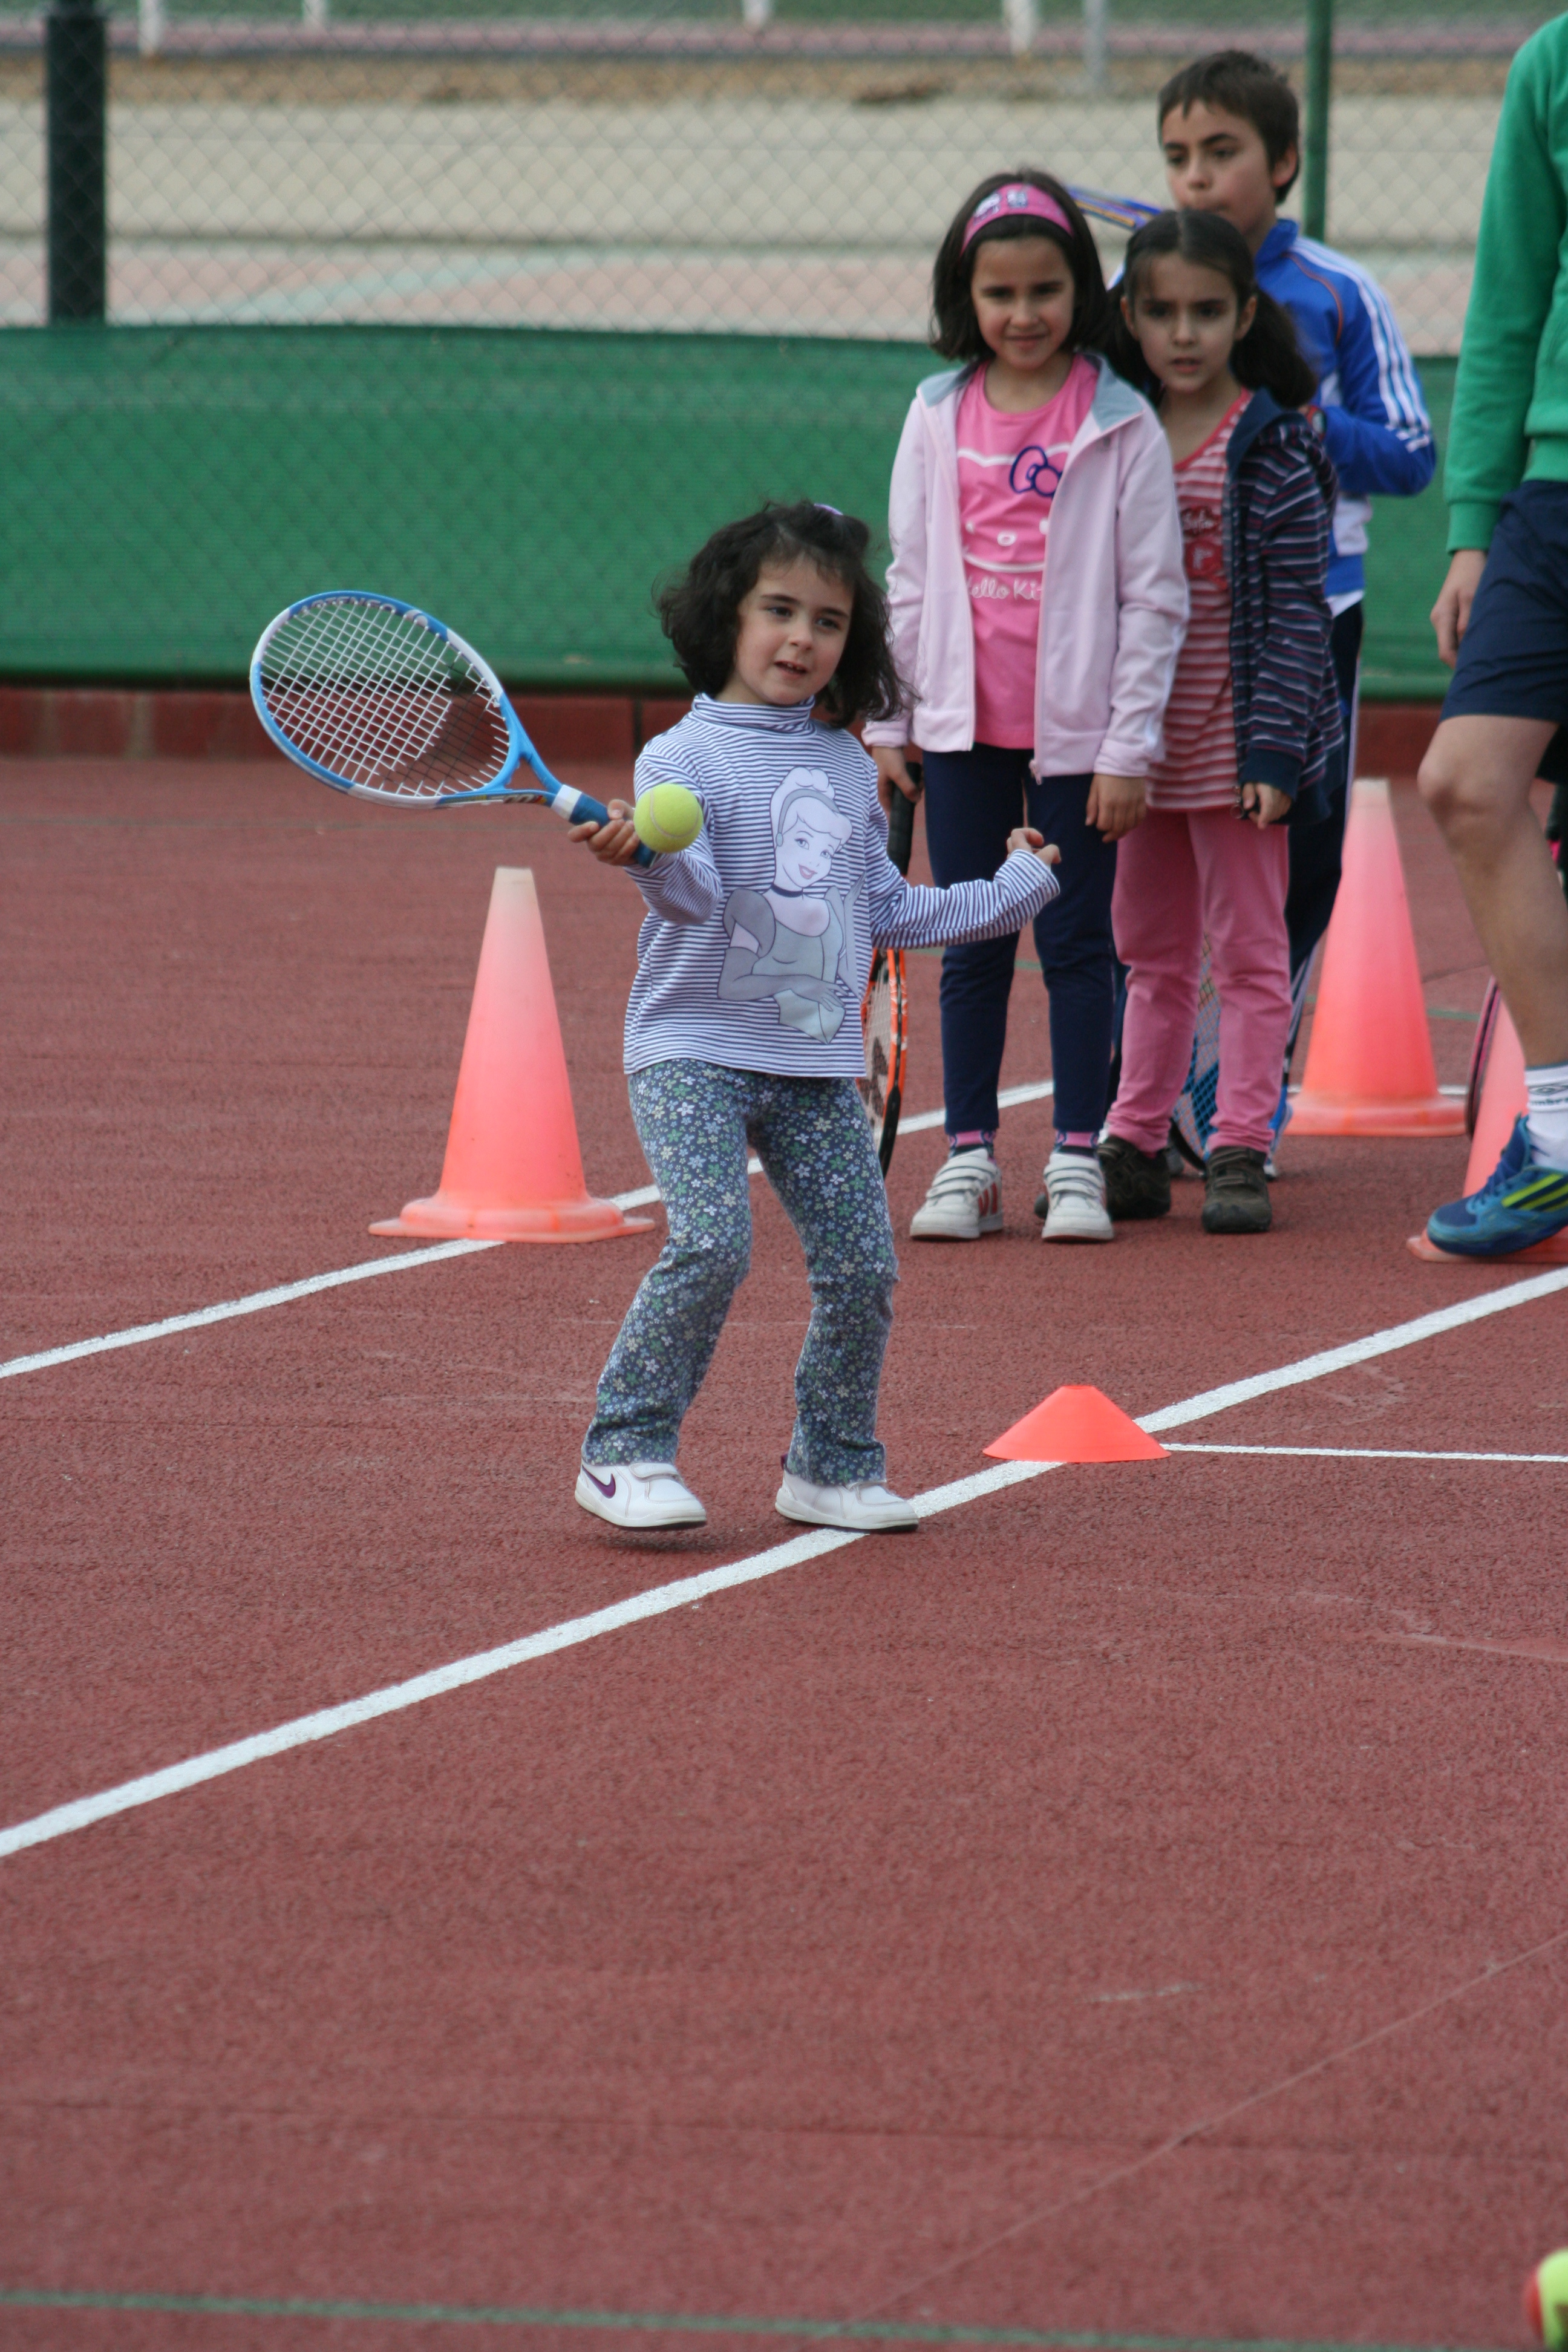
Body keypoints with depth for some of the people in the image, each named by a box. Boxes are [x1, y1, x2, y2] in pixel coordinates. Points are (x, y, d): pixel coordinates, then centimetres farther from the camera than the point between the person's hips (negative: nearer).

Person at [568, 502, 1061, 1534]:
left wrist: (1014, 891, 28)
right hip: (696, 1050, -6)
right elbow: (696, 892, -22)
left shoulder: (851, 769, 12)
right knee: (711, 1247, -21)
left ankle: (835, 1465, 16)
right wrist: (649, 857, -44)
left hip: (820, 1065, 6)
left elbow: (887, 909, 23)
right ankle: (627, 1452, -9)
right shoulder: (685, 756, -7)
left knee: (862, 1265, 0)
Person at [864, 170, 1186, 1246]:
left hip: (1077, 731, -3)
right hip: (964, 728, 3)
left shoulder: (1121, 424, -5)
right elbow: (909, 578, 11)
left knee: (1077, 942, 2)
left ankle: (1078, 1160, 9)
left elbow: (1154, 595, -4)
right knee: (971, 946, 7)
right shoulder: (939, 417, 5)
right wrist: (887, 722, 9)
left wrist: (1130, 746, -8)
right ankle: (971, 1158, 12)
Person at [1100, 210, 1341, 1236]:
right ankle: (1137, 1148, 18)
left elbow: (1297, 613, -9)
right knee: (1152, 955, 13)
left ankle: (1241, 1152, 5)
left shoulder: (1274, 448, -8)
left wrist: (1274, 752, -15)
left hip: (1234, 748, -5)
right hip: (1139, 747, 5)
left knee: (1249, 949, 2)